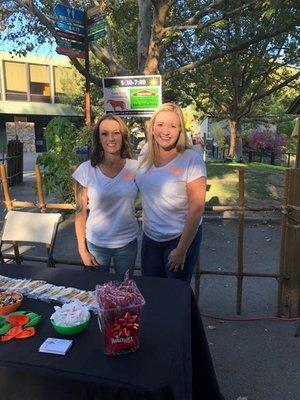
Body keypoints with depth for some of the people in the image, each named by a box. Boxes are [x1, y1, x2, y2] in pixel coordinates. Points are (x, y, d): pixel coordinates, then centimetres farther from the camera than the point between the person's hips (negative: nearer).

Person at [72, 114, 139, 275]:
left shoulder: (135, 167, -8)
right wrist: (82, 250, -3)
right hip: (95, 244, 0)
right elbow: (81, 212, -5)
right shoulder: (86, 170, -9)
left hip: (127, 243, 1)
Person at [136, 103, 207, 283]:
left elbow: (197, 207, -18)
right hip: (150, 236, 5)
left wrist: (182, 249, -16)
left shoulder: (191, 159, -18)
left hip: (181, 236, -5)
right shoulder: (145, 155, -1)